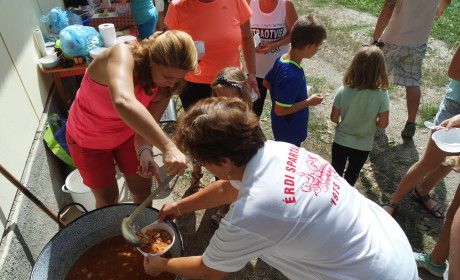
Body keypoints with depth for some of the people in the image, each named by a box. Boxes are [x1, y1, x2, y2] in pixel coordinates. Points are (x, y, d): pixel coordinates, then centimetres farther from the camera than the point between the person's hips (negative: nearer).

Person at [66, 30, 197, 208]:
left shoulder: (164, 86, -21)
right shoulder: (122, 55, -38)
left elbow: (147, 125, -22)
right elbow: (123, 102, -58)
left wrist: (145, 152, -44)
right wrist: (167, 146, -65)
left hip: (127, 134, 4)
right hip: (89, 138, -3)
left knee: (143, 191, 12)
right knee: (107, 199, 10)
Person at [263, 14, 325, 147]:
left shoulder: (281, 59, -9)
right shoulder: (293, 76, -35)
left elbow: (266, 83, 6)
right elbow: (280, 110, -31)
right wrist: (309, 102, -22)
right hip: (290, 132, -8)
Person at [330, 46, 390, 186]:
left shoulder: (343, 91, -21)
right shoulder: (381, 95, -23)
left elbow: (334, 118, -12)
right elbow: (383, 123, -16)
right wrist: (370, 122, 4)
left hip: (341, 141, 0)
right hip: (363, 146, 0)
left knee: (335, 171, 24)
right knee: (352, 175, 25)